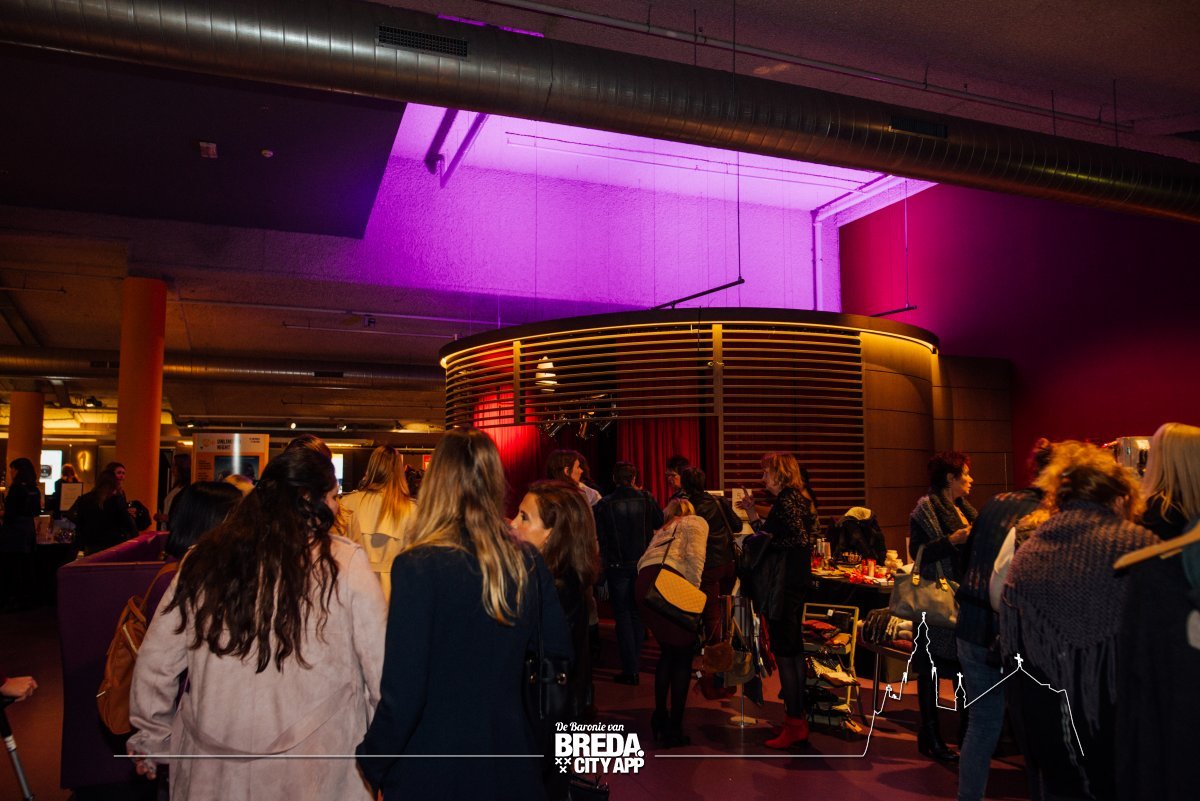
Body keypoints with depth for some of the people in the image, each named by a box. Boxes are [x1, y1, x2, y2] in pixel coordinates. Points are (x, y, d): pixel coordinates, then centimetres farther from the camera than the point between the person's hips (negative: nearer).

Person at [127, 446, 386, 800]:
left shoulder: (205, 558, -2)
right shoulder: (345, 562, -11)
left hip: (212, 770, 3)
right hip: (310, 771, -3)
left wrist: (149, 739, 19)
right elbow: (380, 665, -10)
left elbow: (156, 659, 5)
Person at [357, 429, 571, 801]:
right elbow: (559, 652, 4)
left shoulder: (417, 566, -20)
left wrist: (371, 762, -4)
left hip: (433, 770, -4)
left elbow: (402, 693, -20)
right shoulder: (529, 563, -6)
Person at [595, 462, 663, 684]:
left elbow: (600, 540, -7)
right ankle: (635, 664, 21)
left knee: (623, 616, 4)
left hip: (617, 566, -2)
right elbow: (659, 524, 10)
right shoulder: (646, 499, -4)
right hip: (643, 564, 2)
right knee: (637, 614, 16)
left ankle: (630, 670, 3)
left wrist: (601, 570, 2)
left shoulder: (604, 504, -8)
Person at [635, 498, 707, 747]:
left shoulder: (663, 529, 36)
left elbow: (643, 560, 21)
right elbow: (694, 556, -3)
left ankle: (660, 717, 27)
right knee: (683, 656, 6)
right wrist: (694, 590, -5)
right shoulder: (696, 522, 17)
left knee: (667, 652, 22)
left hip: (643, 584, 6)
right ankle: (674, 729, 8)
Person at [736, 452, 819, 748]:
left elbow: (801, 539, -24)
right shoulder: (794, 499, 16)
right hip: (792, 587, 10)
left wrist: (766, 541, -15)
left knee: (784, 653, -4)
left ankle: (794, 725, 3)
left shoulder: (787, 501, -14)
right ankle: (798, 719, 24)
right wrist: (754, 515, 22)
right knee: (793, 651, 15)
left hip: (783, 589, -10)